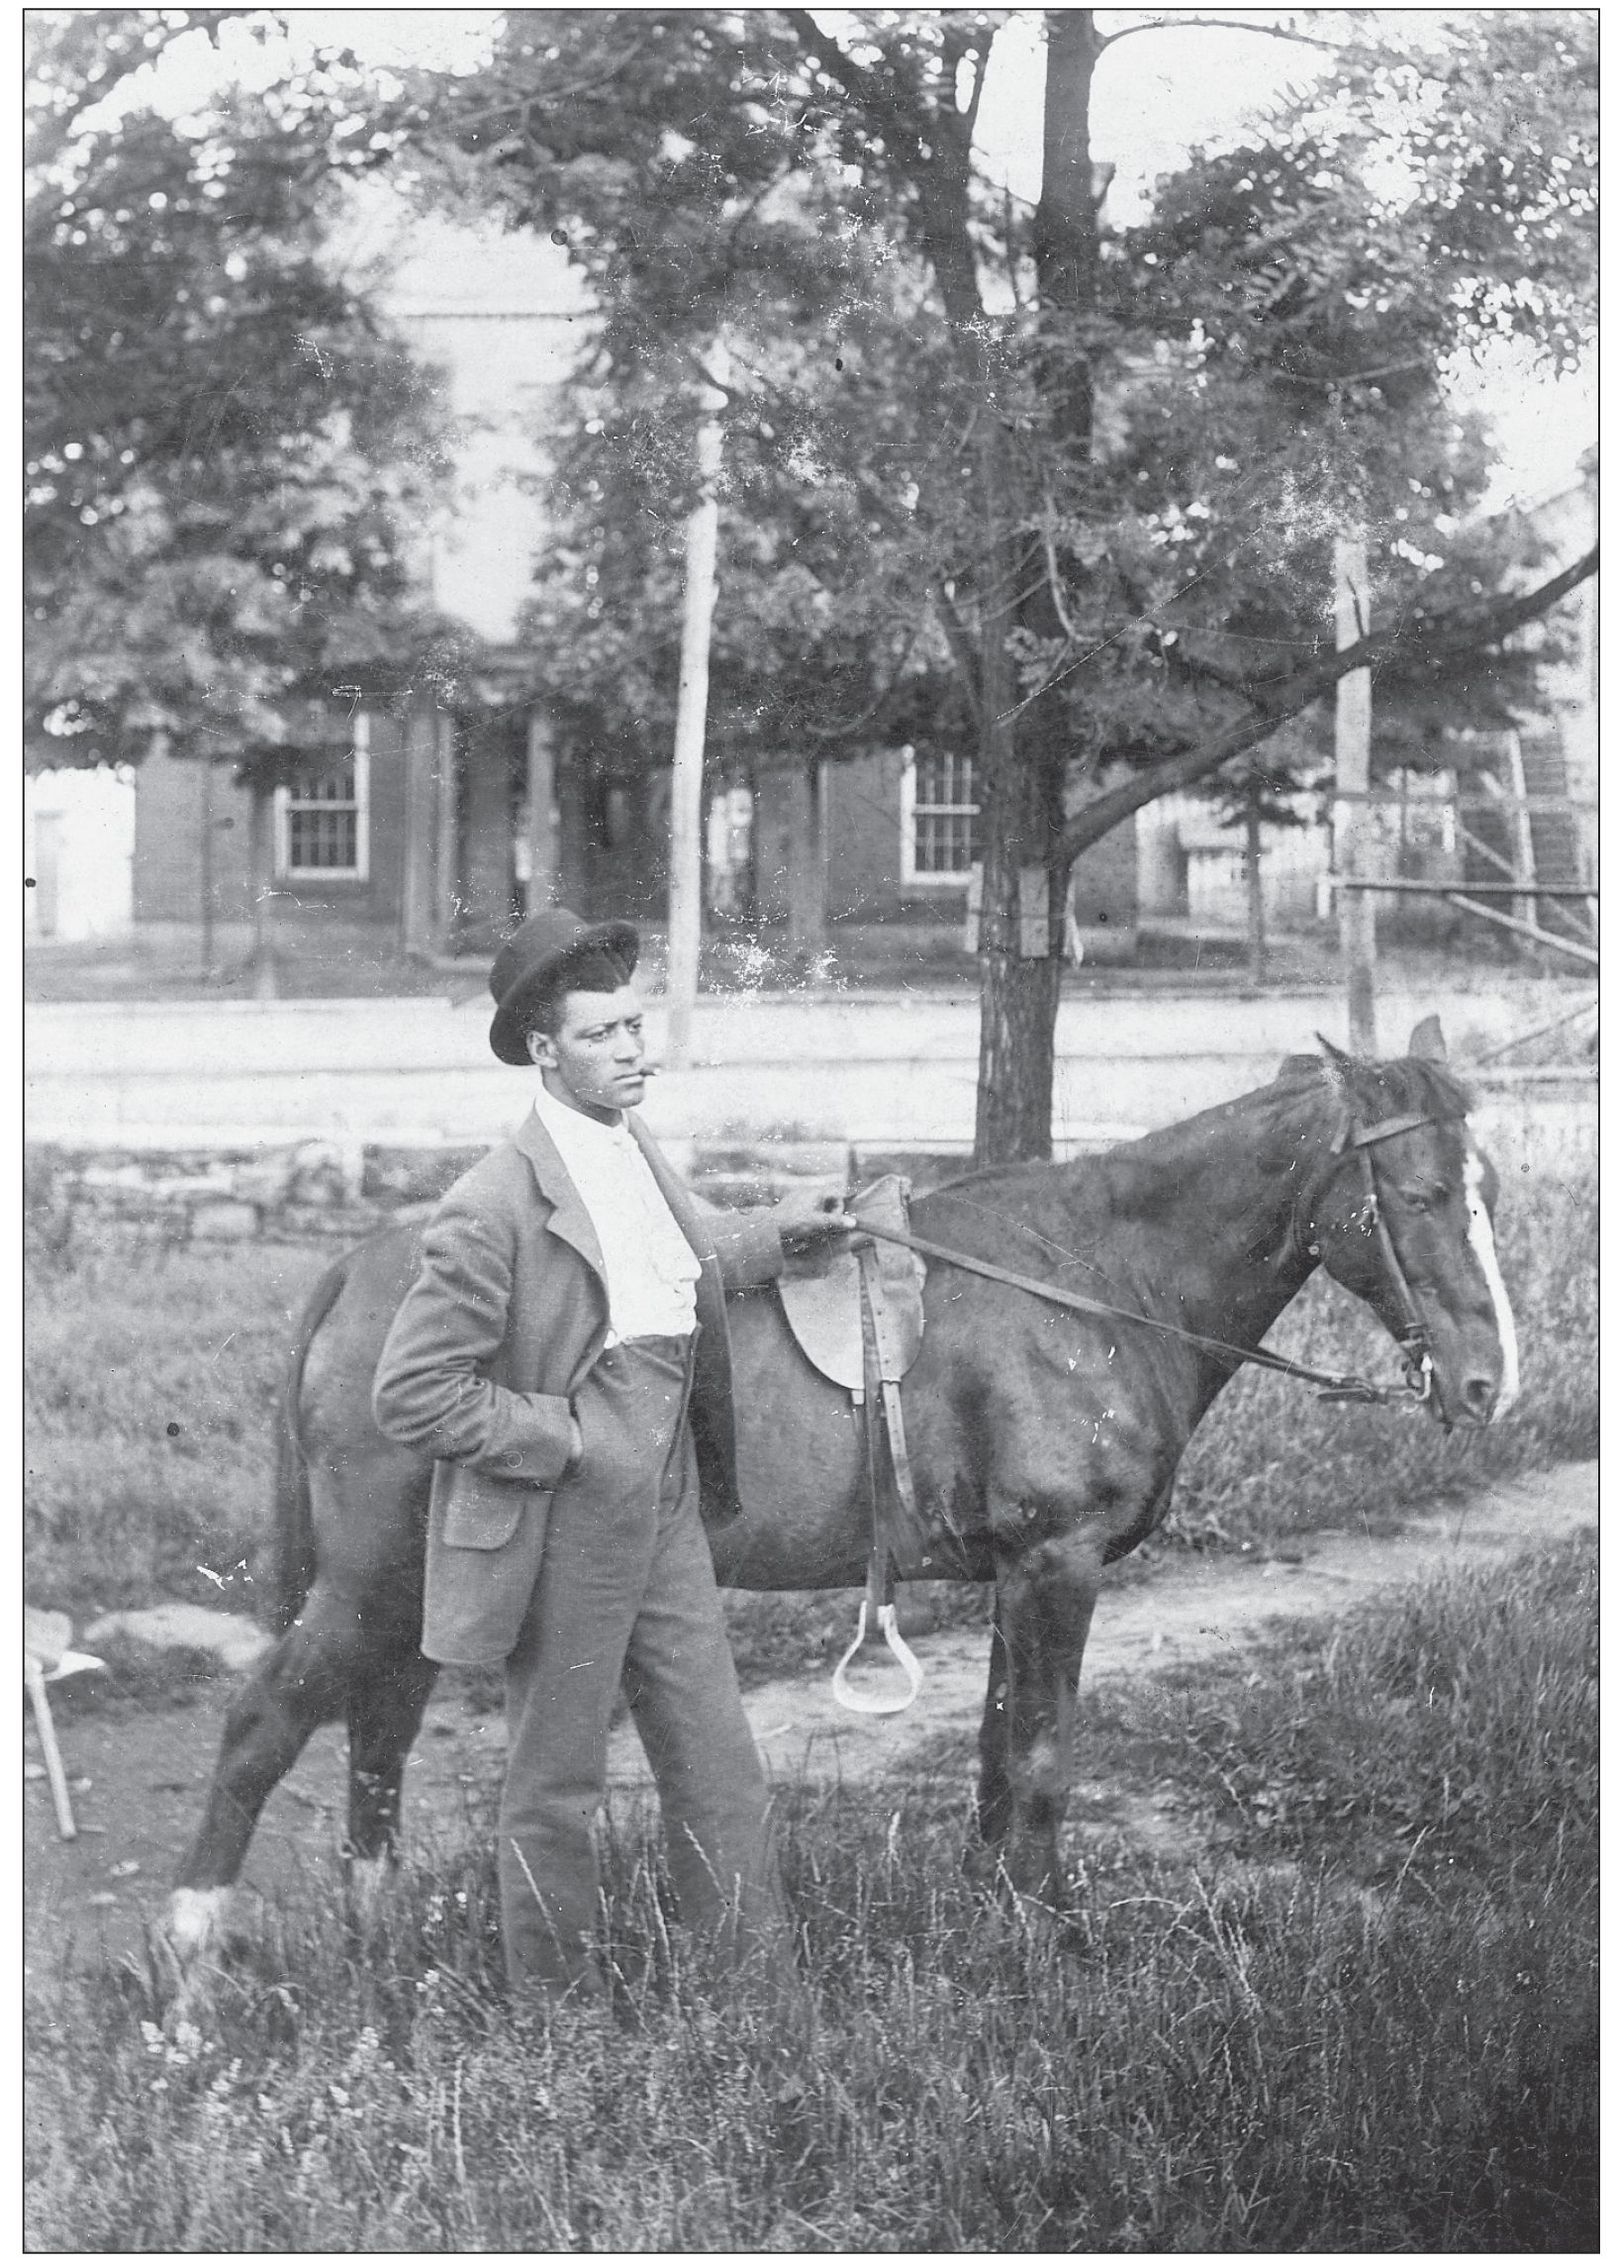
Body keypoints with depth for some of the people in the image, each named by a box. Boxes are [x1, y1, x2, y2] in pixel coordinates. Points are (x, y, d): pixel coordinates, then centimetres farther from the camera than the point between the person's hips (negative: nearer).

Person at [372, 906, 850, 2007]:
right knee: (559, 1785, 9)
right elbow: (413, 1392, -19)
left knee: (722, 1771, 13)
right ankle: (558, 2003, 25)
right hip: (562, 1535, -7)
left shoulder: (641, 1153, 5)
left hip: (666, 1519, 7)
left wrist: (777, 1232, 14)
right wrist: (566, 1436, -19)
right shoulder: (495, 1206, -20)